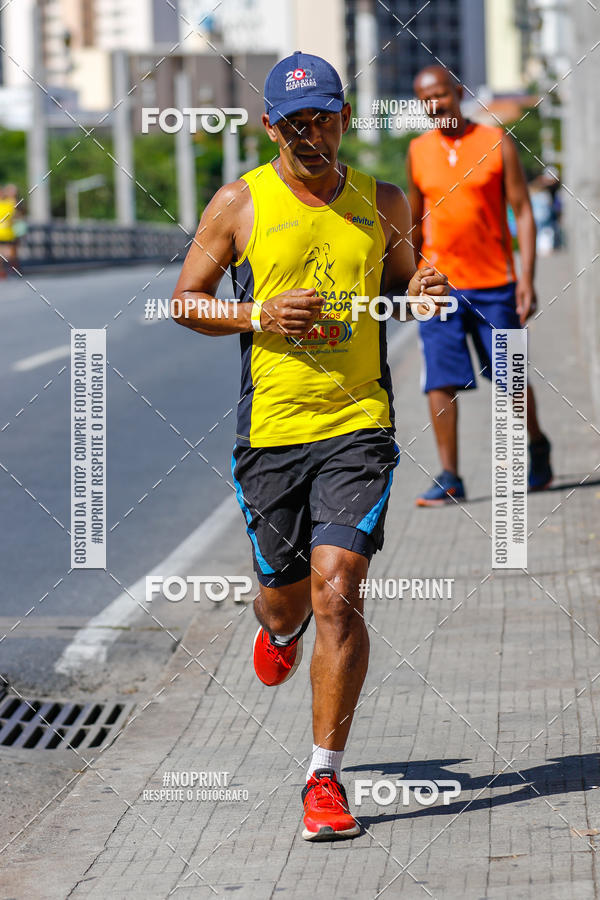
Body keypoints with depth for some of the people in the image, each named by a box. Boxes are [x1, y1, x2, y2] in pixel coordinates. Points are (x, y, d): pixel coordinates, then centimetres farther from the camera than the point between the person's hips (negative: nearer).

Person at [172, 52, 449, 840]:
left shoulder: (381, 203, 7)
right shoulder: (239, 204, 0)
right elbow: (186, 300, 5)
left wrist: (421, 293, -2)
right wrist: (261, 315, -12)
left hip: (359, 426, 0)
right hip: (269, 428, 0)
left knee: (337, 590, -14)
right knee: (285, 593, 13)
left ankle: (326, 777, -7)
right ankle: (279, 629, 54)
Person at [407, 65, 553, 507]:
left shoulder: (497, 143, -2)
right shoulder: (419, 151, 7)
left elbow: (523, 211, -2)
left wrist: (527, 276, -11)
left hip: (494, 282, -2)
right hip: (439, 284, 2)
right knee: (440, 381, -7)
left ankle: (538, 449, 32)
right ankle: (449, 478, -4)